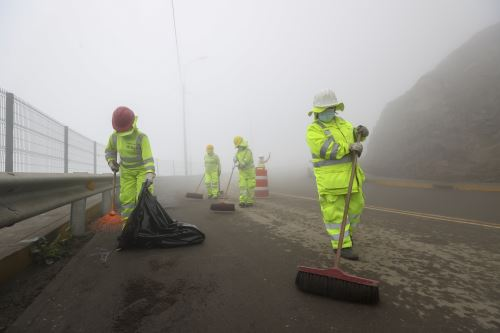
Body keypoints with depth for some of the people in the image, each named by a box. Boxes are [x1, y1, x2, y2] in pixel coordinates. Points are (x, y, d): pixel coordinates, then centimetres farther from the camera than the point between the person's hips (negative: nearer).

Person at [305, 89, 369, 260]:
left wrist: (361, 131, -4)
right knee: (334, 211, -1)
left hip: (349, 175, 8)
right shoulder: (313, 130, -11)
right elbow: (327, 150, -23)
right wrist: (350, 147, -23)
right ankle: (342, 245, 11)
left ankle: (346, 232, 41)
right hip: (330, 178, -7)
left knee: (355, 205, 18)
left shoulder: (341, 122, 12)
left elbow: (353, 136, 18)